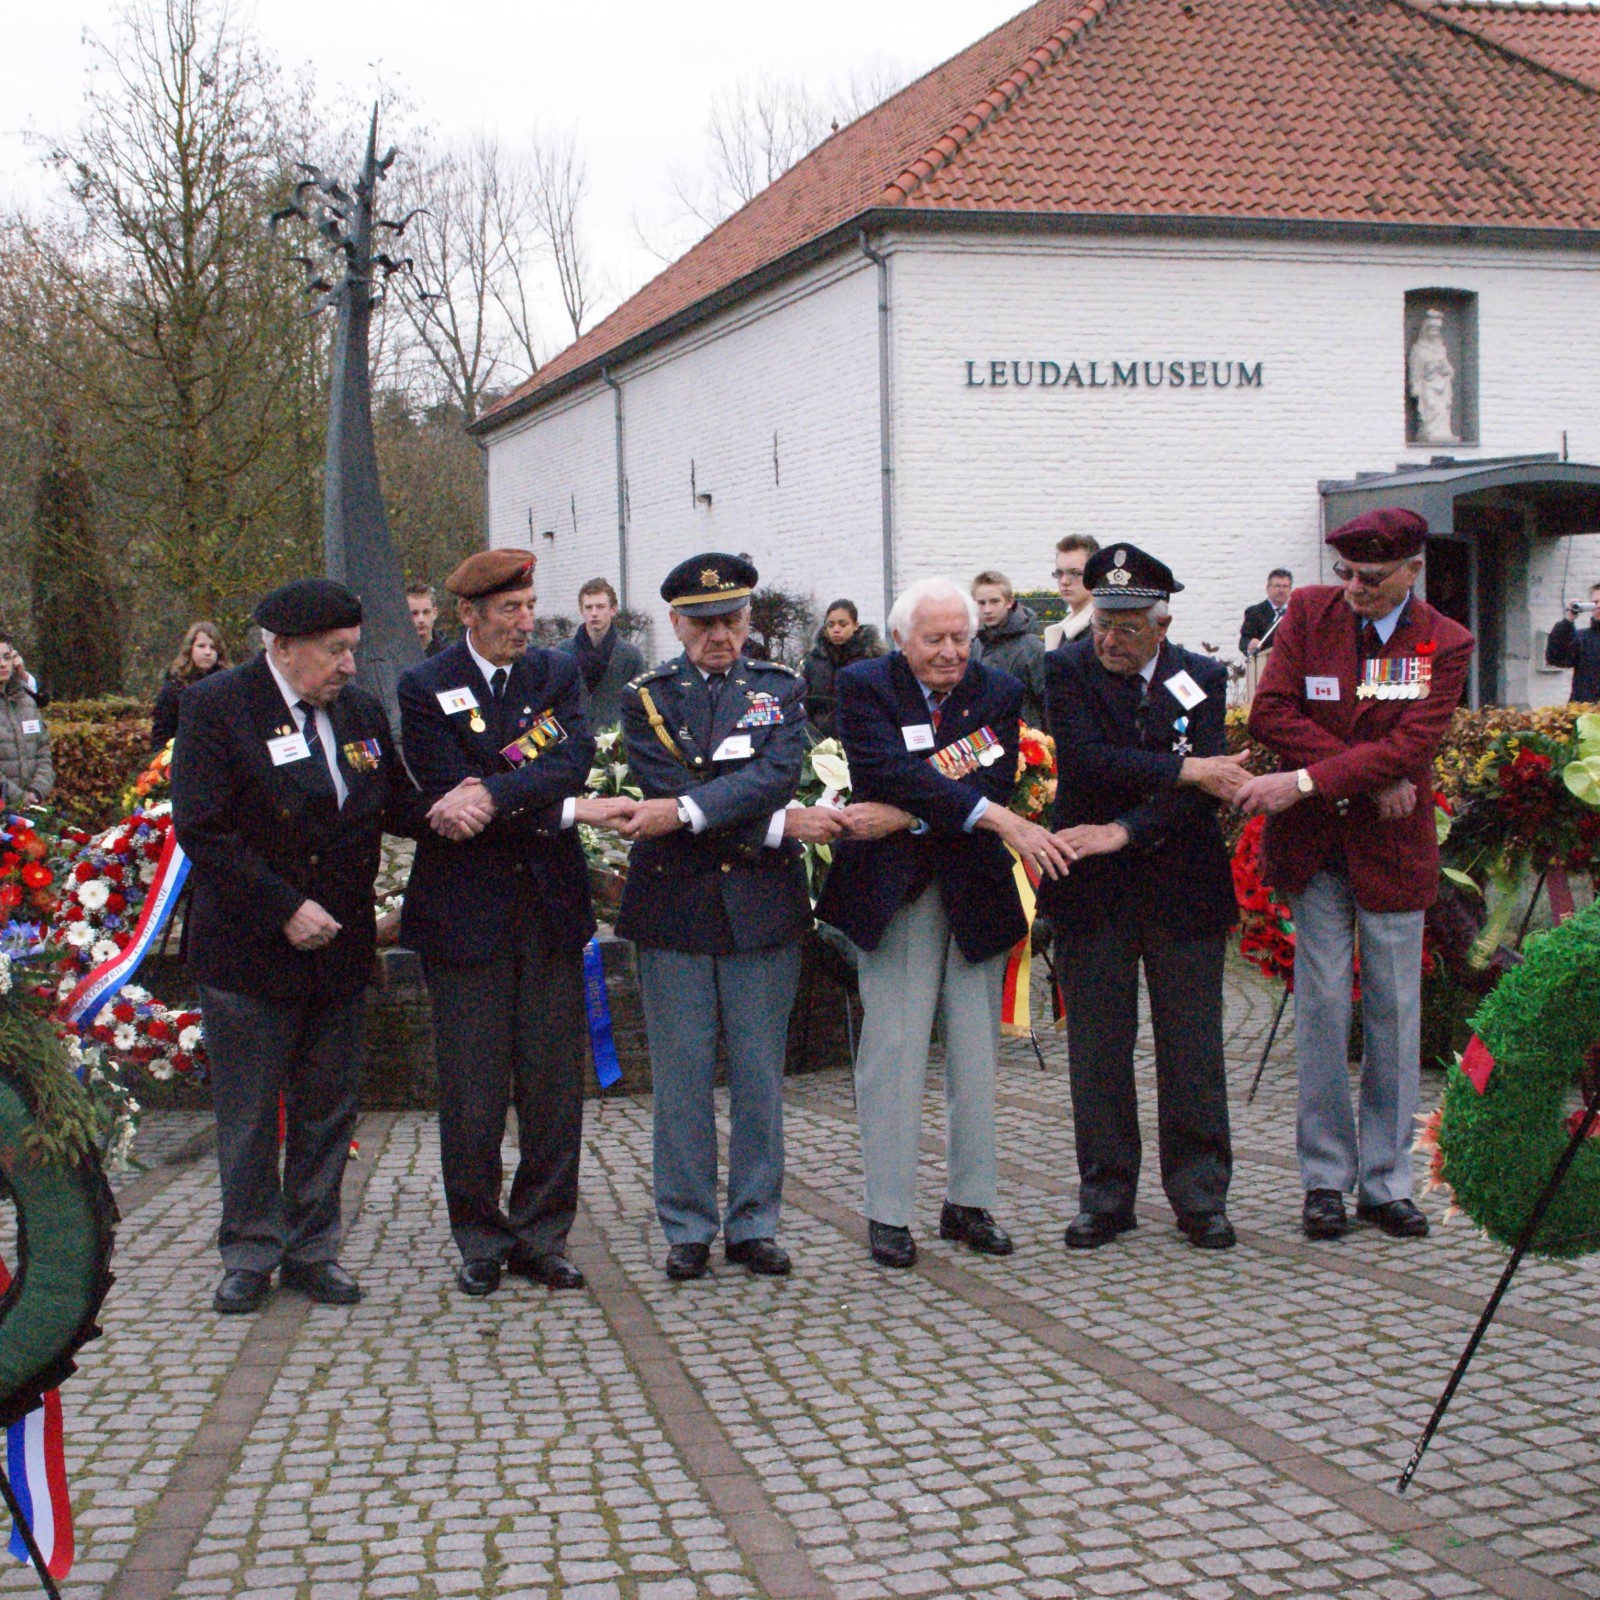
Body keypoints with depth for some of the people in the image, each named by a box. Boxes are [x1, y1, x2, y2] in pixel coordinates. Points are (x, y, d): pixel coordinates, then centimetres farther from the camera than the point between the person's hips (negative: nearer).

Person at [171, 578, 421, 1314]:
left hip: (338, 947, 5)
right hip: (249, 951, -5)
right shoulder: (216, 706, -11)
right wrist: (286, 909, -19)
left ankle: (312, 1249, 24)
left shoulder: (359, 709, 7)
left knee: (328, 1112, 11)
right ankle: (250, 1255, 20)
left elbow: (392, 804, 14)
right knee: (247, 1116, 6)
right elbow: (202, 832, -16)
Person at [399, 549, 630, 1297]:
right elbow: (448, 797, -12)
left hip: (550, 902, 3)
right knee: (472, 1091, 2)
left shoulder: (556, 672, 8)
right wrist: (572, 809, -16)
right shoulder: (426, 688, -2)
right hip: (467, 910, -3)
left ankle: (541, 1237, 18)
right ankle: (481, 1242, 17)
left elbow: (574, 756, -8)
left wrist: (494, 795, -24)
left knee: (554, 1083, 6)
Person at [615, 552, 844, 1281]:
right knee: (681, 1077, 4)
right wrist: (778, 825, -14)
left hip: (762, 908, 1)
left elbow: (776, 776, -11)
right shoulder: (646, 698, 3)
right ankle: (687, 1228, 15)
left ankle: (754, 1223, 18)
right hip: (674, 905, -1)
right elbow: (663, 797, -10)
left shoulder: (781, 689, 8)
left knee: (760, 1076, 6)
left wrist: (685, 809, -23)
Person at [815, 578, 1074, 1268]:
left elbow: (994, 784, -9)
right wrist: (998, 819, -29)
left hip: (974, 891, 3)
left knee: (977, 1051, 7)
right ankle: (888, 1213, 6)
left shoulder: (999, 692, 4)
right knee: (894, 1049, -2)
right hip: (894, 892, -3)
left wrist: (905, 817, -20)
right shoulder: (864, 687, -5)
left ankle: (969, 1203, 19)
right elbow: (892, 771, -21)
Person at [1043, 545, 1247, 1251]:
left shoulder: (1201, 679, 3)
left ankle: (1199, 1195, 16)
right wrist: (1184, 769, -18)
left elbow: (1205, 788, -8)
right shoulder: (1069, 670, 0)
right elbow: (1085, 759, -16)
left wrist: (1125, 832, -19)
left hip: (1182, 883, 1)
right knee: (1097, 1047, 5)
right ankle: (1105, 1197, 16)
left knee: (1191, 1048, 5)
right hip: (1093, 889, 0)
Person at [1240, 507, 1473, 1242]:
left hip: (1392, 849, 0)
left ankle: (1386, 1181, 15)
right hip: (1315, 847, 0)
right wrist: (1367, 778, -16)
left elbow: (1408, 747, -16)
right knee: (1322, 1006, 2)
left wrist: (1304, 781, -26)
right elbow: (1269, 712, -8)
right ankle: (1325, 1177, 11)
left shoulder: (1446, 645, -5)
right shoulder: (1310, 610, -1)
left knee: (1395, 1014, 4)